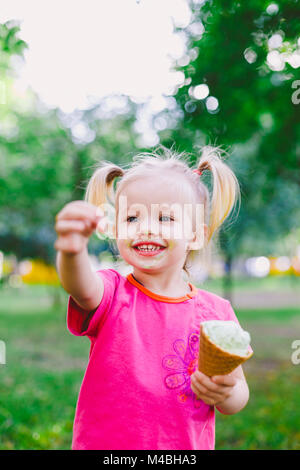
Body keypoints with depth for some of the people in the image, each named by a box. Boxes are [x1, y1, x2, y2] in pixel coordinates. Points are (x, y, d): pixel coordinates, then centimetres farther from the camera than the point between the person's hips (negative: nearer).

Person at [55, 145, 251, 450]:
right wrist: (72, 252, -56)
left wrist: (225, 395, -20)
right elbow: (80, 286, -36)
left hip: (188, 446, 1)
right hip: (103, 443, -1)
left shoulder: (216, 311, -7)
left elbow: (238, 392, 2)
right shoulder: (111, 294, -12)